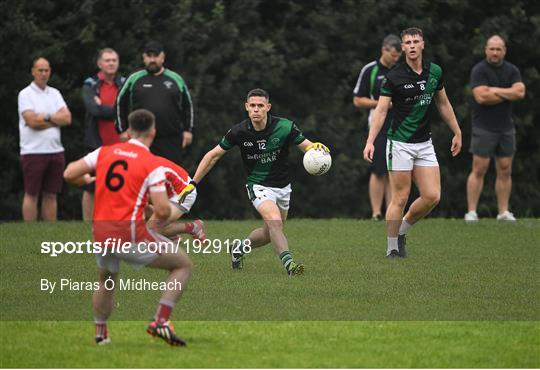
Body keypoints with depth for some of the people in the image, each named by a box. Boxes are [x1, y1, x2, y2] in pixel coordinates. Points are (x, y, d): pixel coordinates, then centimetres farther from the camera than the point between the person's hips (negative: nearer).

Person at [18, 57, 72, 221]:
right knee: (31, 194, -1)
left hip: (55, 151, 5)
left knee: (51, 195, 8)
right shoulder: (25, 94, -3)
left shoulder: (55, 94, 13)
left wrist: (46, 117, -10)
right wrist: (56, 119, -3)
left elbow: (67, 118, 2)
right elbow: (32, 121, -14)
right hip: (33, 151, -5)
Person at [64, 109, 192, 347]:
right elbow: (162, 211, -12)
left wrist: (88, 180, 28)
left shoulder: (105, 152, 7)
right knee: (183, 265, 10)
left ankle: (100, 333, 35)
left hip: (100, 233, 5)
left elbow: (69, 174, 7)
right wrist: (164, 213, 12)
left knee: (106, 280, 34)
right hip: (131, 233, -5)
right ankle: (161, 321, -4)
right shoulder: (152, 164, -5)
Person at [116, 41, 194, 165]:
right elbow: (120, 104, 11)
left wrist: (188, 130, 10)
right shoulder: (134, 80, 6)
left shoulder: (176, 79, 9)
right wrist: (123, 130, 6)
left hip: (171, 141, 0)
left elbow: (188, 106, 16)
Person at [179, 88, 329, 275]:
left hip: (283, 186, 3)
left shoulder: (285, 127, -18)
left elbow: (306, 146, -13)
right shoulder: (238, 132, -16)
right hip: (258, 186, -3)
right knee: (274, 220, -29)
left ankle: (240, 247, 41)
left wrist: (316, 147, -39)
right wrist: (193, 183, -5)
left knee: (270, 234, 15)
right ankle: (288, 263, -34)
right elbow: (213, 155, -5)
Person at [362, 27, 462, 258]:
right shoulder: (394, 76, -10)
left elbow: (443, 104, 18)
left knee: (432, 196, -3)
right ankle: (393, 248, 7)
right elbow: (381, 110, -12)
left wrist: (457, 133, 20)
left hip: (424, 143, 5)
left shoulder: (435, 72, 5)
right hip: (400, 143, -5)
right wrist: (370, 141, -21)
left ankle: (402, 230, 19)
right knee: (400, 199, -5)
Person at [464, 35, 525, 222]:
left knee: (505, 171, 5)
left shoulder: (512, 71, 8)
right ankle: (471, 212, -5)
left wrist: (495, 90, -12)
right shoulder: (479, 70, -6)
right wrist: (508, 94, -8)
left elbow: (520, 92, -7)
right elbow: (481, 96, -20)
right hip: (484, 128, -5)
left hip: (506, 128, 5)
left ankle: (503, 212, 9)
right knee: (479, 170, -6)